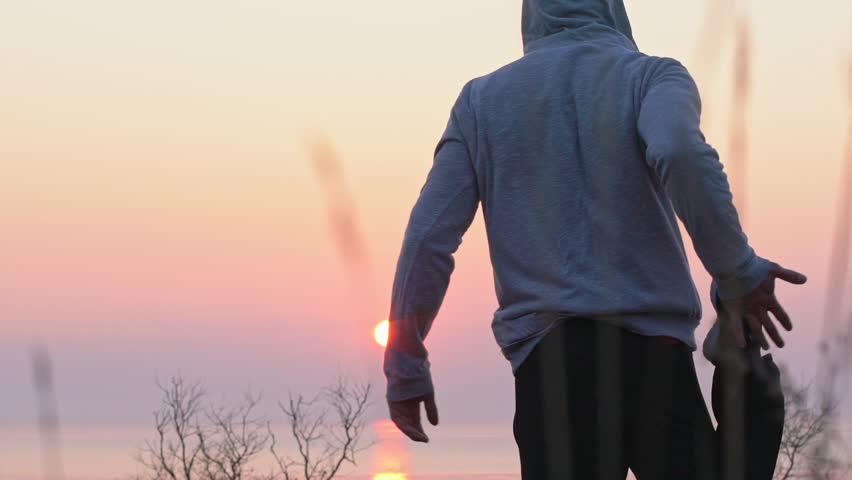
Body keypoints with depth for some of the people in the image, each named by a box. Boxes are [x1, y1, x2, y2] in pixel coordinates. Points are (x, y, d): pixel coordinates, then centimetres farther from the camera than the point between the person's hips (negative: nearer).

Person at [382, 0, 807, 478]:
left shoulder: (481, 99, 17)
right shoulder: (651, 75, 8)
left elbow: (429, 238, 9)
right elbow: (678, 149, -17)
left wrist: (405, 367, 15)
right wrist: (737, 274, -10)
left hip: (548, 360, 2)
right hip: (651, 349, -2)